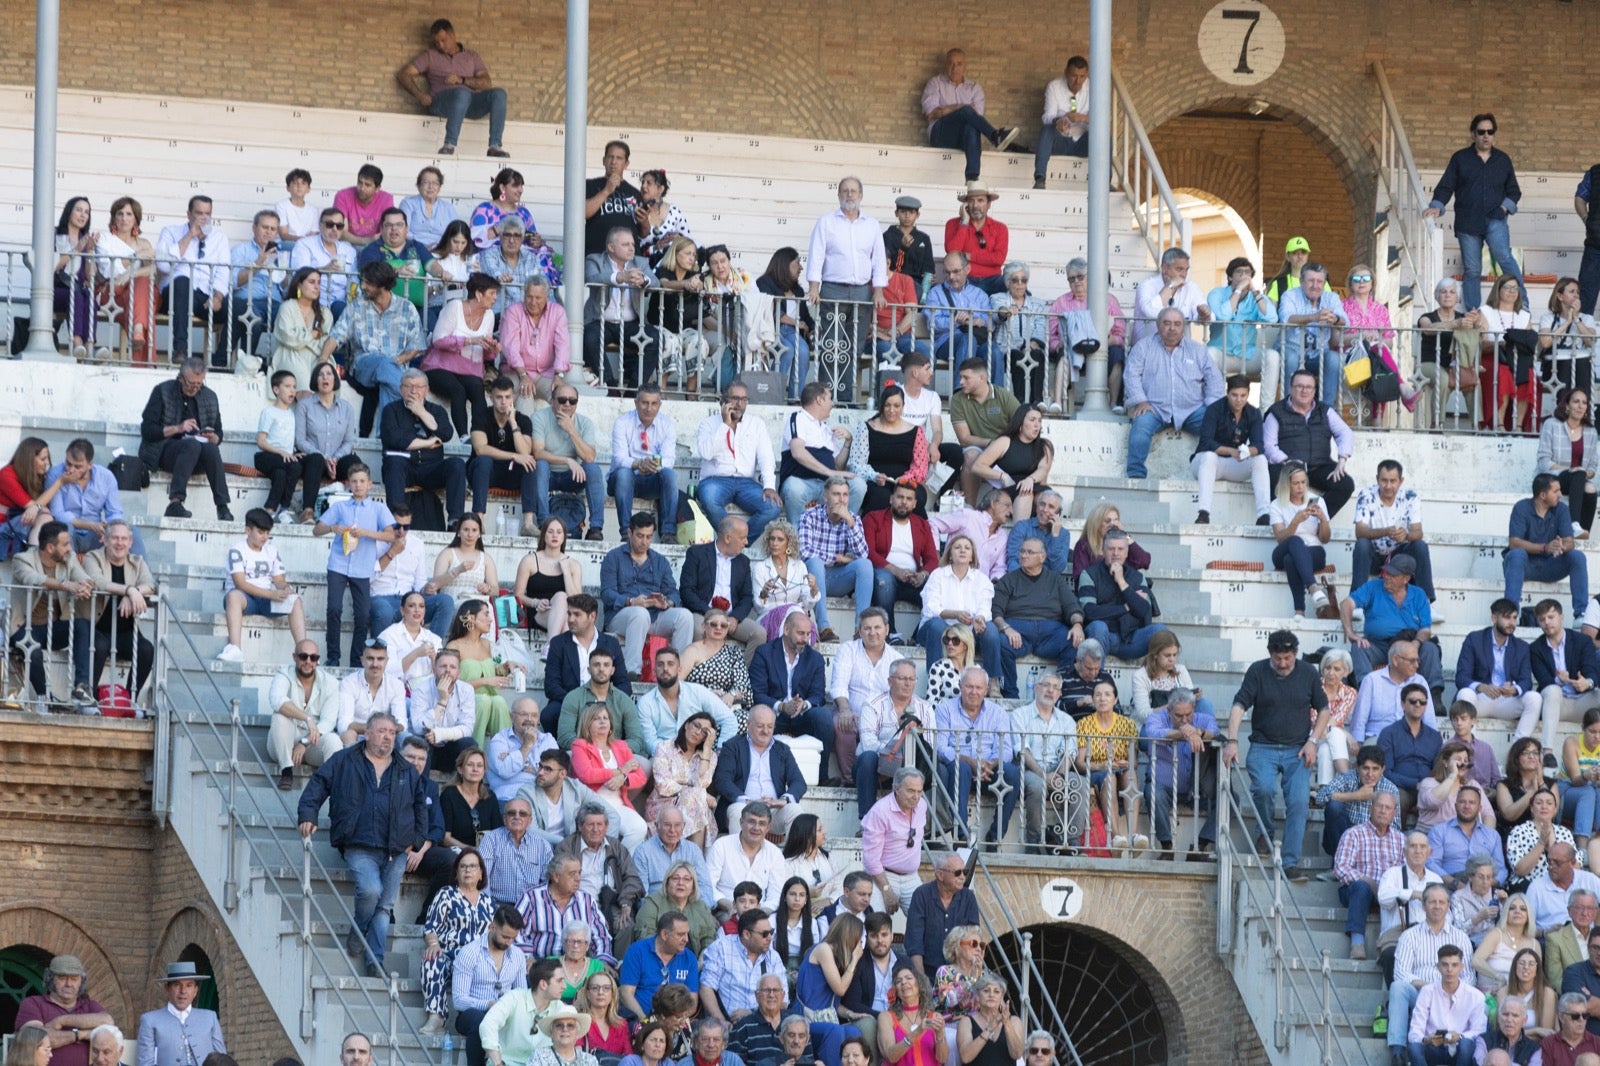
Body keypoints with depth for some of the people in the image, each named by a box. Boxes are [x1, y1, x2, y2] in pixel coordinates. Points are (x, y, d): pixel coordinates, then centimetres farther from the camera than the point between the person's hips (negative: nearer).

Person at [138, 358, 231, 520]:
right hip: (162, 451, -4)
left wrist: (213, 438, -8)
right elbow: (146, 430, -6)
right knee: (192, 445, -36)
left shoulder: (209, 397, 13)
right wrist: (176, 429, -19)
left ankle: (223, 508, -37)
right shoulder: (162, 392, 1)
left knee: (211, 448, -32)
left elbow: (218, 436, 17)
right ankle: (175, 503, -44)